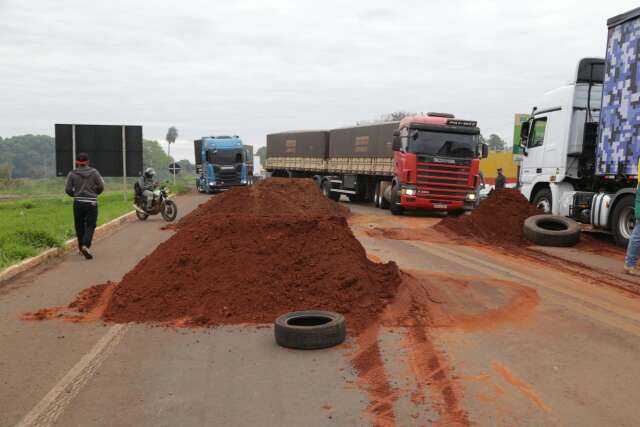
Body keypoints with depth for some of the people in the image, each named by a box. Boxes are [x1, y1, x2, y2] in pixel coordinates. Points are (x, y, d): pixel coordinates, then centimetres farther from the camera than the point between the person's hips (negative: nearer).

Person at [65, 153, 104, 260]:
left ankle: (81, 247, 22)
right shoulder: (94, 172, -2)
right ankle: (86, 245, -20)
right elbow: (101, 186, -3)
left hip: (78, 203, 1)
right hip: (91, 203, -1)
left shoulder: (72, 174, -2)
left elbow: (67, 189, -3)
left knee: (79, 226, 14)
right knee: (90, 226, 0)